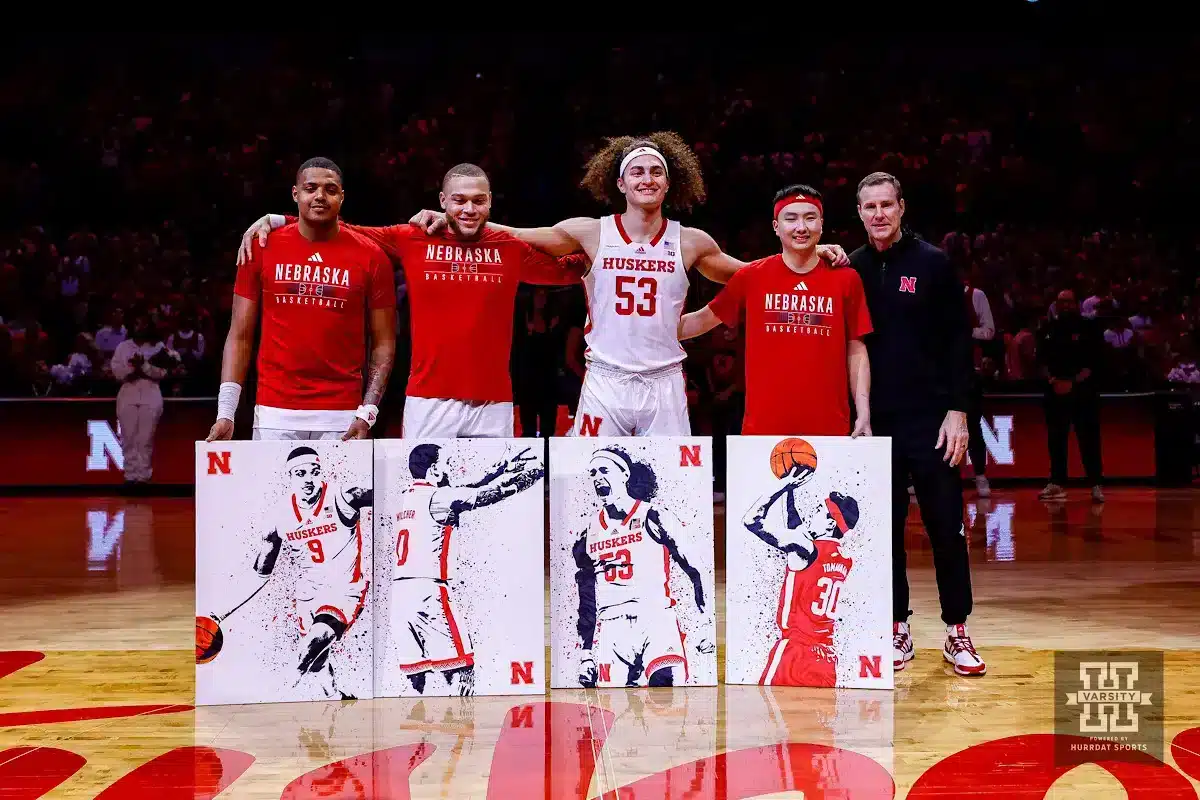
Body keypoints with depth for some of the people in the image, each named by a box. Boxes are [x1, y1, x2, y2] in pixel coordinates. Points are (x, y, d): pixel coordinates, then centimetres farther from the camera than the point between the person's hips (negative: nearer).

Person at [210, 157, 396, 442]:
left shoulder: (370, 256, 3)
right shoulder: (262, 250, 5)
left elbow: (384, 342, 5)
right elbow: (240, 337, 7)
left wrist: (367, 412, -7)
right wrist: (225, 413, -2)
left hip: (341, 416, 0)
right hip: (275, 413, 0)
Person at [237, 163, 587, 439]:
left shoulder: (510, 247, 7)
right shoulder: (411, 240, 4)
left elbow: (566, 270, 15)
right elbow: (345, 233, 9)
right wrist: (276, 220, 4)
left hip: (493, 404, 1)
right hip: (429, 400, -1)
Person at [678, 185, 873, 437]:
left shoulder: (846, 279, 5)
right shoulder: (751, 276, 4)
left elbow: (856, 351, 8)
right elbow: (705, 319, 13)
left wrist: (864, 413, 1)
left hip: (830, 428, 0)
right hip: (763, 427, 0)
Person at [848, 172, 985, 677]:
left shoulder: (932, 264, 0)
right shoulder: (851, 270, 7)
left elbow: (958, 342, -2)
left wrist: (957, 410, -8)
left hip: (930, 418, -2)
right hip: (875, 421, 2)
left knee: (946, 526, 1)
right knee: (885, 528, 6)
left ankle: (957, 632, 10)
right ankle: (898, 630, 16)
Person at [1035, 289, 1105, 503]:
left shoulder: (1089, 327, 1)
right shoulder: (1048, 330, 11)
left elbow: (1095, 360, -4)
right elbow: (1042, 360, 9)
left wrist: (1073, 382, -13)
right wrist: (1053, 381, -7)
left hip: (1083, 391, -3)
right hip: (1055, 391, 3)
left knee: (1089, 439, -6)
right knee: (1055, 439, 4)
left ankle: (1096, 485, -5)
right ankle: (1057, 483, 12)